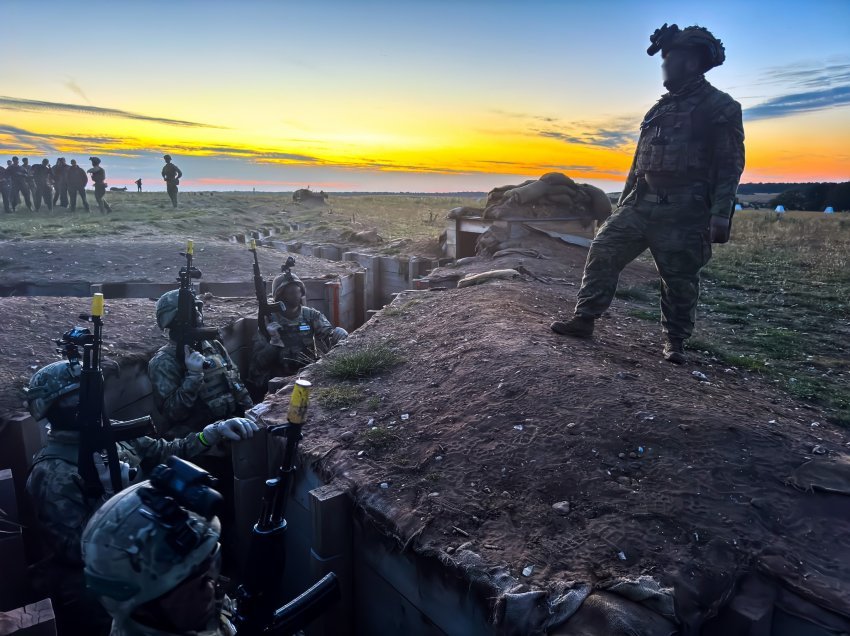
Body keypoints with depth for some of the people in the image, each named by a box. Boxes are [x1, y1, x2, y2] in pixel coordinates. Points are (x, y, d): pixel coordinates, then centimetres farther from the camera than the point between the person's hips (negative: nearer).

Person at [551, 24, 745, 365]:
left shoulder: (720, 107, -1)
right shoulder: (660, 108, 18)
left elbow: (730, 165, -7)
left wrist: (720, 216, -17)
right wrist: (622, 203, 20)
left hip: (681, 212, -6)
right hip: (640, 204, 6)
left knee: (679, 281, 1)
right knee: (603, 252, -3)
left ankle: (675, 342, 16)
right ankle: (584, 319, 3)